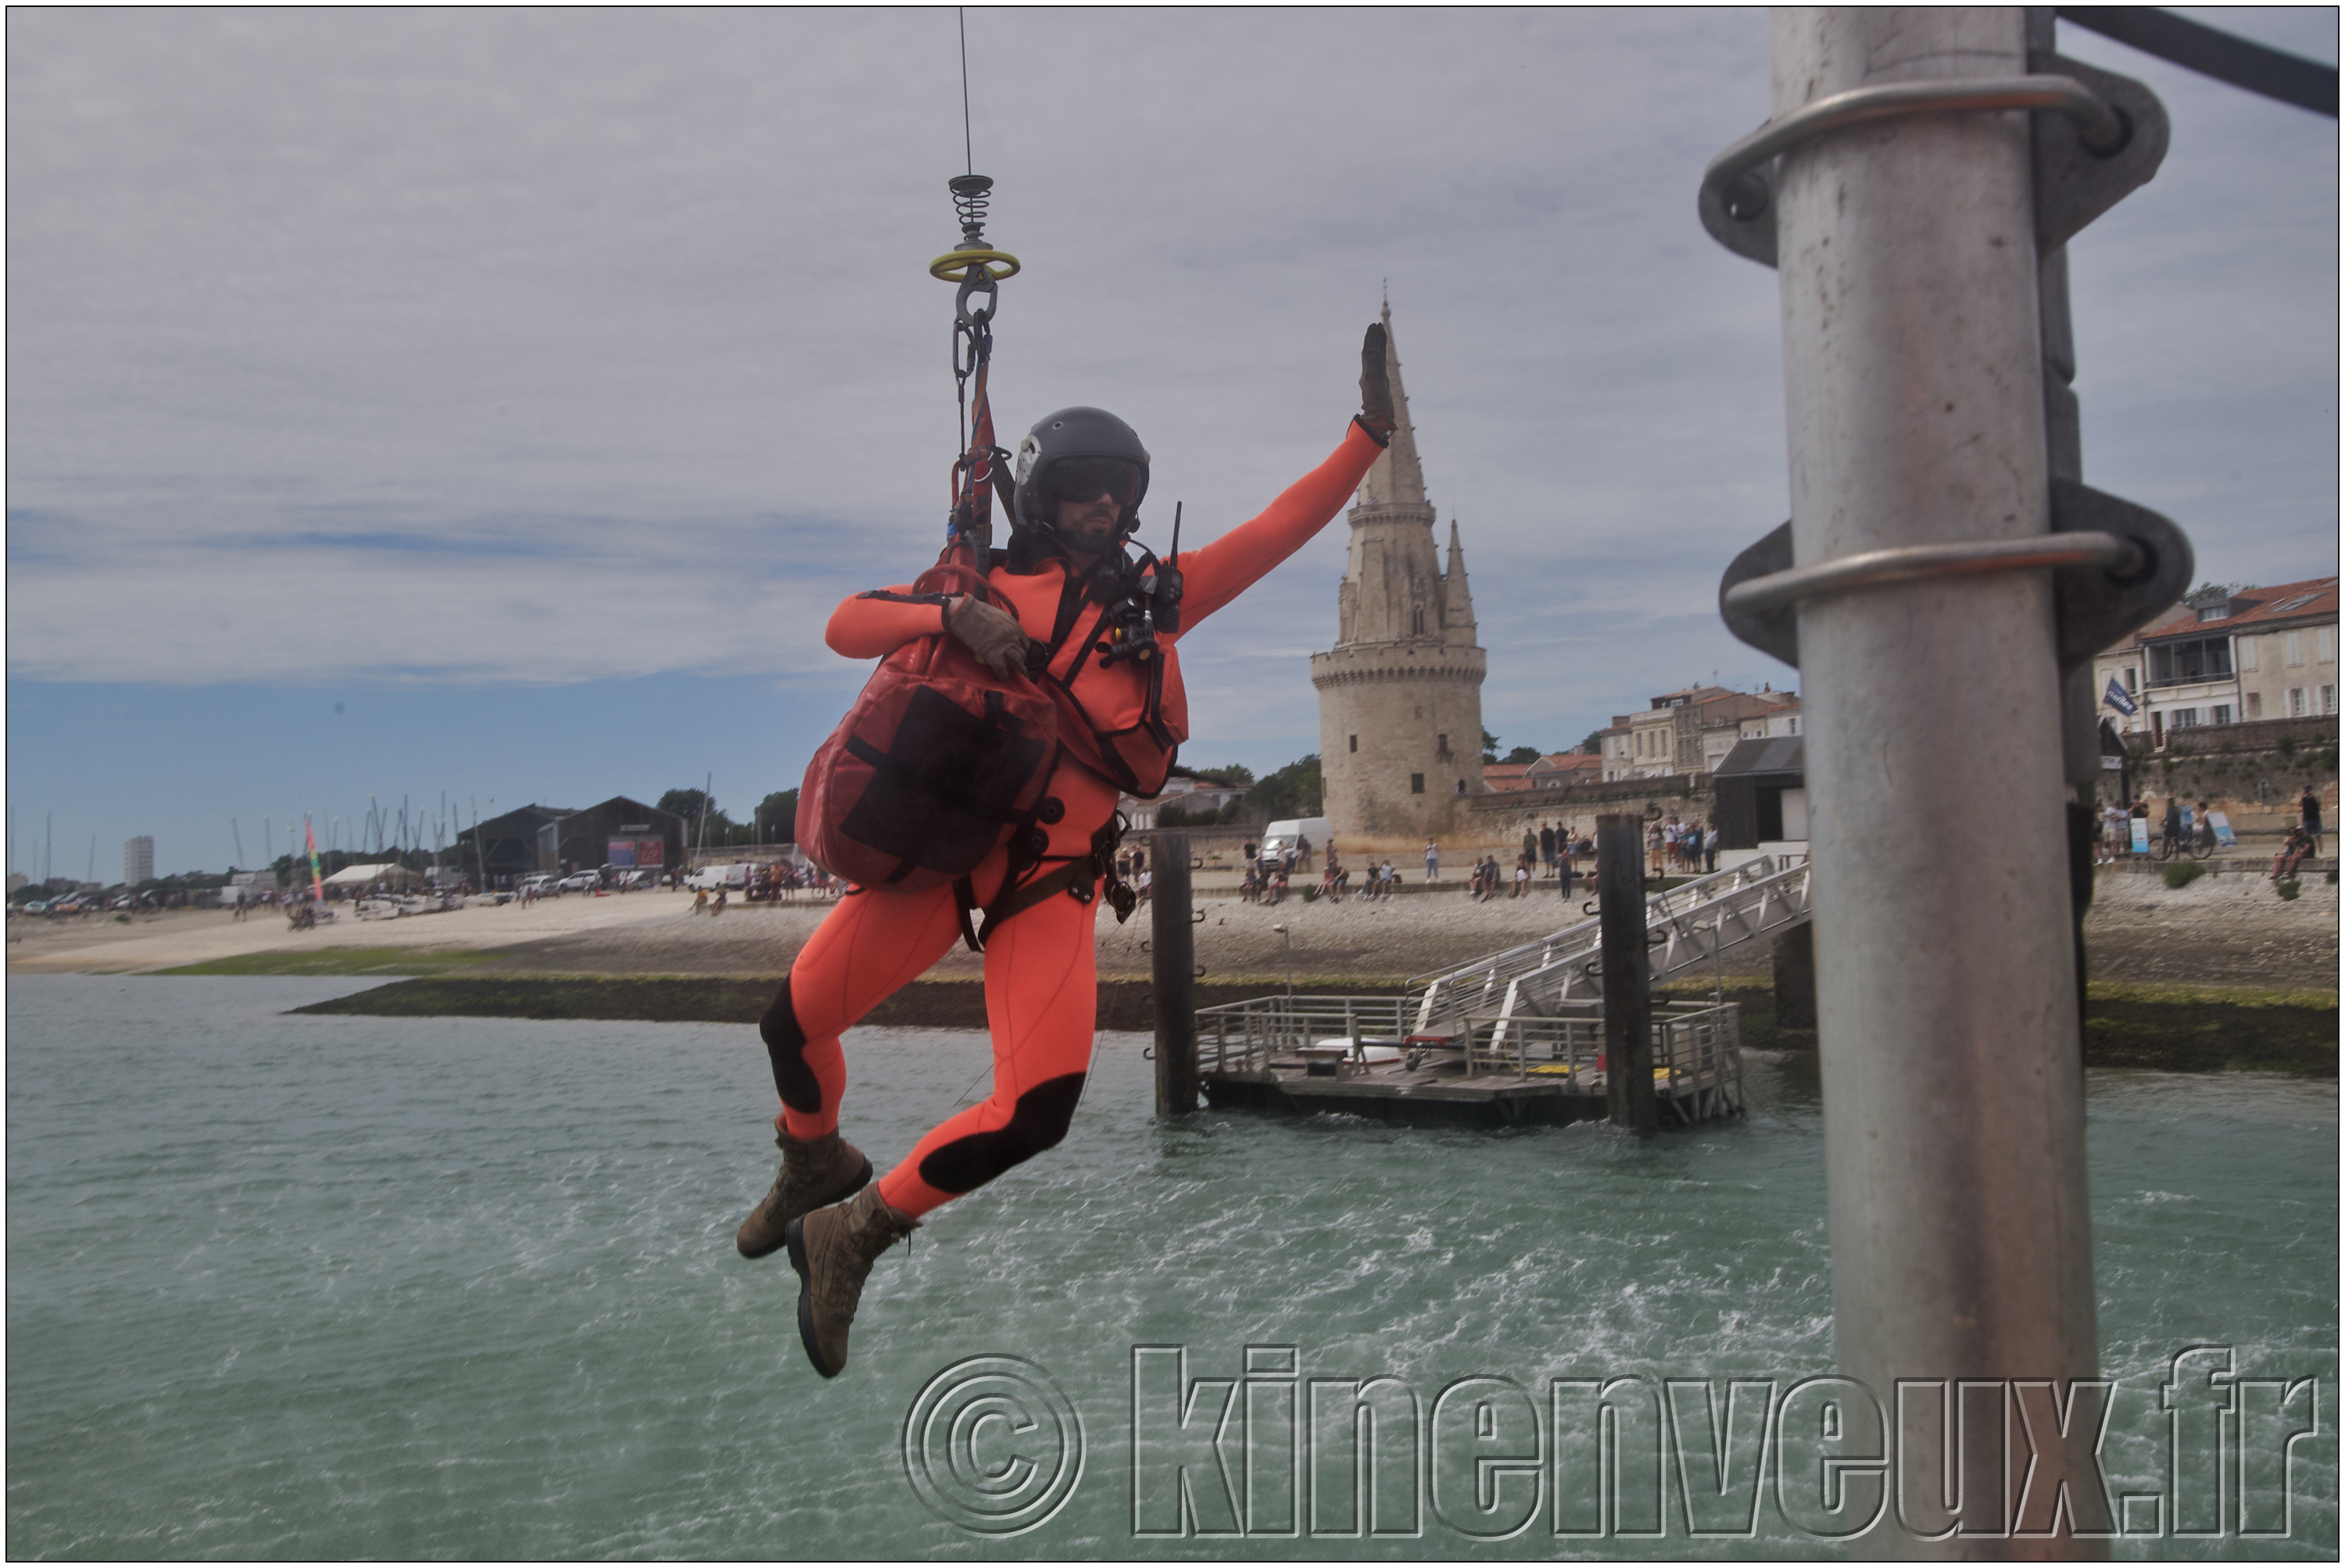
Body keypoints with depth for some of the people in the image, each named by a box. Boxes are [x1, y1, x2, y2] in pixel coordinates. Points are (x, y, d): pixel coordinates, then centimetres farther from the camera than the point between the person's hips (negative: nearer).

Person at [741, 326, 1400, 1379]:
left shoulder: (1153, 600, 17)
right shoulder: (984, 584, 12)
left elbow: (1277, 531, 13)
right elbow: (844, 627, 2)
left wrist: (1371, 432, 8)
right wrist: (950, 615, -15)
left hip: (1054, 869, 1)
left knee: (1038, 1110, -14)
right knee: (795, 1020, -2)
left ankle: (857, 1232, 8)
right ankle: (811, 1165, 33)